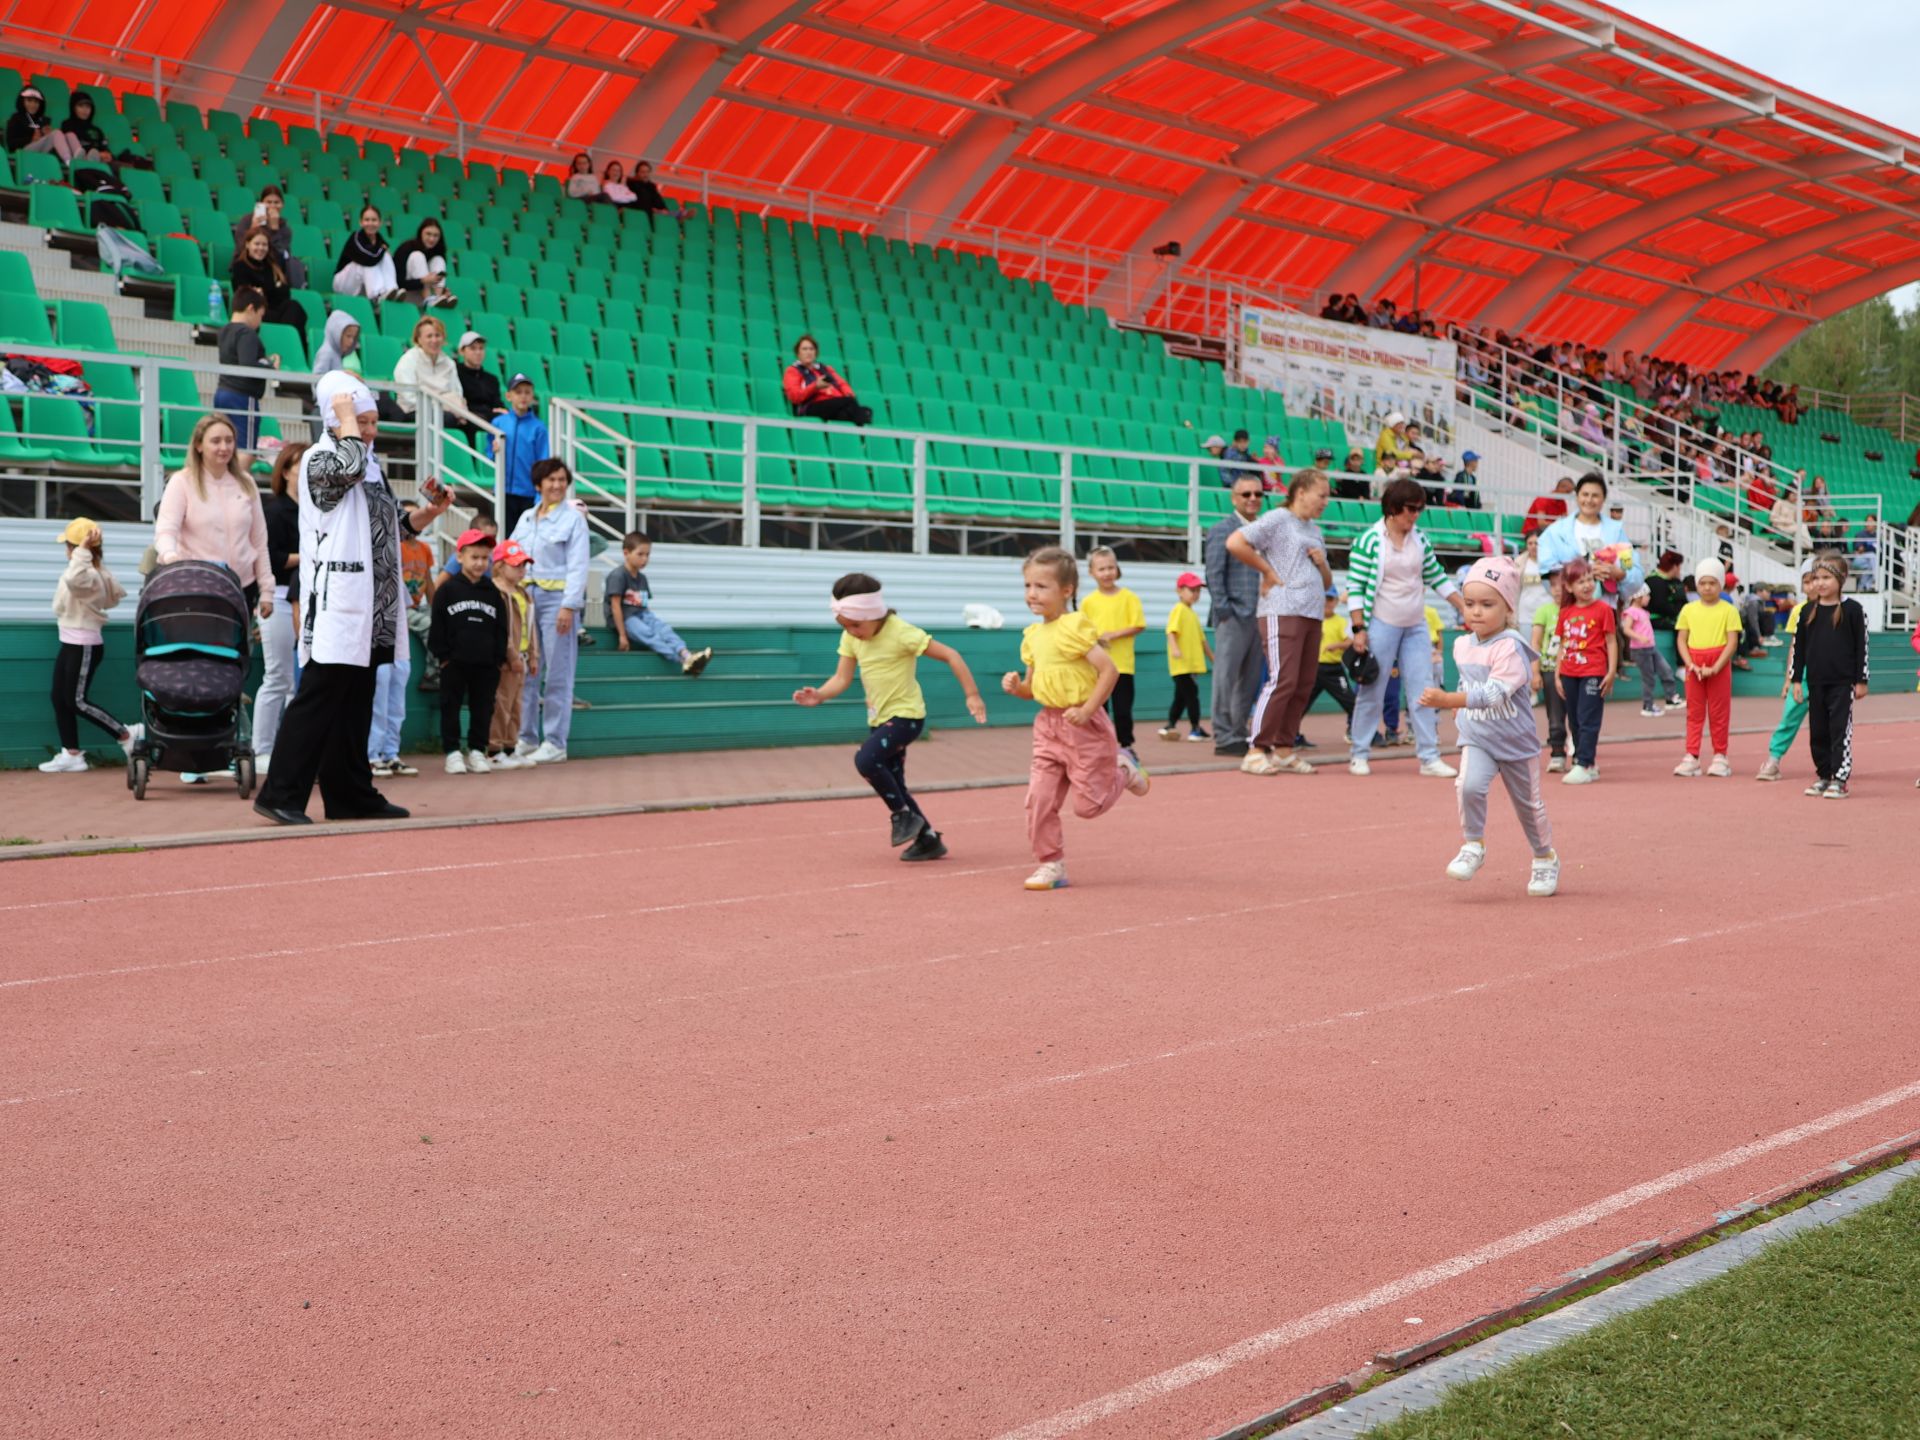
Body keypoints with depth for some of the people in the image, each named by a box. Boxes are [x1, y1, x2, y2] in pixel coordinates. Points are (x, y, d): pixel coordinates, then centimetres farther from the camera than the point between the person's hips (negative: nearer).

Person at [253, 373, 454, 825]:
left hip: (369, 608, 9)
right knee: (319, 698, -11)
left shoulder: (372, 465, 19)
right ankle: (281, 795, -9)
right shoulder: (317, 459, -6)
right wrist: (345, 412, -14)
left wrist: (430, 512, 5)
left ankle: (350, 795, 18)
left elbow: (393, 525, 23)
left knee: (355, 703, 12)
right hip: (335, 605, -9)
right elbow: (348, 464, -29)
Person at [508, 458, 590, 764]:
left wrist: (569, 605, -15)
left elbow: (577, 566, -6)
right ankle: (527, 738, 15)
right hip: (525, 597, 6)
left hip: (556, 597, -6)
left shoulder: (573, 519, 0)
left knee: (557, 674, -4)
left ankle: (555, 743, 0)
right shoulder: (526, 518, 16)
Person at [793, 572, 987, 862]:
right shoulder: (851, 637, 0)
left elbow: (950, 655, -18)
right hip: (879, 719, 8)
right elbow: (842, 678, -2)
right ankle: (928, 839, 22)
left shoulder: (901, 633, -19)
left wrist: (972, 695, -20)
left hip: (906, 715, -8)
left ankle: (905, 815, -9)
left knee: (866, 759, -27)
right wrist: (819, 695, -23)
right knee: (892, 786, 10)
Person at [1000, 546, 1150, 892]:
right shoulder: (1032, 635, 9)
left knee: (1088, 804, 0)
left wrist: (1087, 710, -22)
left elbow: (1109, 670, -18)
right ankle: (1051, 865, 7)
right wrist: (1016, 686, -5)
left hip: (1083, 724, -7)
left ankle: (1124, 771, 28)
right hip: (1048, 724, 7)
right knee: (1039, 797, -3)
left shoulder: (1075, 626, -15)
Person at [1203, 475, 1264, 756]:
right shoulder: (1221, 530, 0)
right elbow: (1214, 575, -6)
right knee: (1226, 678, -4)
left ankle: (1239, 735, 15)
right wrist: (1223, 611, -12)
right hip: (1233, 616, -6)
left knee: (1249, 680, 8)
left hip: (1259, 616, 6)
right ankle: (1224, 738, -1)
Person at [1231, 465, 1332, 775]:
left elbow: (1327, 582, 28)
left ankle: (1284, 749, 12)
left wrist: (1322, 564, 6)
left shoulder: (1315, 532, 23)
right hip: (1282, 612, -8)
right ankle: (1257, 752, -11)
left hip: (1312, 615, 8)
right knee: (1282, 681, -14)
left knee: (1304, 685, 5)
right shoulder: (1277, 520, -2)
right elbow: (1234, 543, -14)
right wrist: (1268, 570, -8)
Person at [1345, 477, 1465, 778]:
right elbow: (1355, 587, -10)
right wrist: (1359, 629, -14)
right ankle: (1359, 754, 11)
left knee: (1422, 691, 2)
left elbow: (1438, 578, 13)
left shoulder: (1420, 538, 6)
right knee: (1372, 692, 0)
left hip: (1415, 627, 5)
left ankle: (1429, 757, 5)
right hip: (1381, 625, -5)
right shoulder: (1369, 540, -10)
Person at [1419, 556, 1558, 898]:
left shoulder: (1510, 647, -24)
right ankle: (1473, 847, -6)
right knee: (1469, 786, -24)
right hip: (1476, 738, 4)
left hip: (1516, 741, -4)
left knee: (1529, 803, 13)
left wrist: (1449, 700, -44)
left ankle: (1546, 859, 35)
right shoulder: (1462, 645, -1)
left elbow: (1493, 694, -36)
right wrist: (1458, 707, 11)